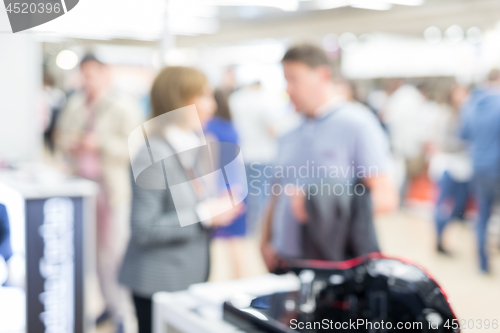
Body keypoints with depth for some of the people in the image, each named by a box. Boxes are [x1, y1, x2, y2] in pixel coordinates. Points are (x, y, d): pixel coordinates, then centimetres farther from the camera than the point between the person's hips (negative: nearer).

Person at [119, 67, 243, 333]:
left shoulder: (192, 147, 6)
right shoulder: (152, 156, -20)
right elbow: (145, 229, -23)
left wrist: (215, 208, -2)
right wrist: (204, 215, -21)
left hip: (191, 278, 8)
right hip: (160, 284, -8)